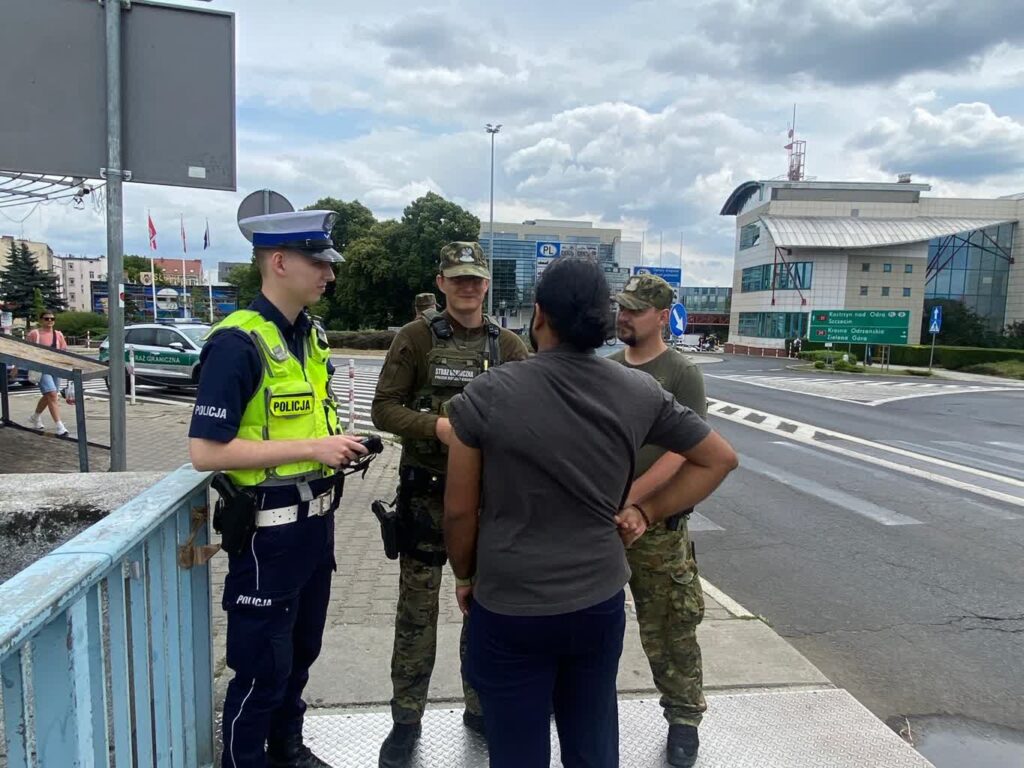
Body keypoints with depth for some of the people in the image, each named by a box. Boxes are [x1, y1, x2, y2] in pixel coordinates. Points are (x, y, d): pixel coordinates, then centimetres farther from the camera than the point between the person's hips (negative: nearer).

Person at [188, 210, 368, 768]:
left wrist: (336, 445, 0)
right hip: (268, 529, -8)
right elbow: (206, 451, -24)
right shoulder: (238, 343, -20)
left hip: (316, 520, 8)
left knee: (301, 650, 23)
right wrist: (311, 449, -24)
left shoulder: (312, 334, 7)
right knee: (262, 666, 8)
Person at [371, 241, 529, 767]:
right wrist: (435, 426, -22)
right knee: (417, 609, 8)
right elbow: (384, 408, -7)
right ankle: (407, 719, 26)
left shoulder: (509, 346, 3)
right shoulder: (415, 337, -4)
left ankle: (481, 706, 35)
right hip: (426, 493, -2)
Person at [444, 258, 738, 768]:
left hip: (510, 608, -3)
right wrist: (647, 512, 5)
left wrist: (465, 576, 9)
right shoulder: (639, 393, -6)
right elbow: (720, 459, 5)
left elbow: (459, 510, -8)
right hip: (599, 601, 3)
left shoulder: (487, 395, -15)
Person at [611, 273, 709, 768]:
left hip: (657, 526, -4)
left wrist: (628, 500, -24)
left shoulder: (682, 375, -7)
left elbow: (681, 453, -16)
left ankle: (684, 718, 27)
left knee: (669, 630, 7)